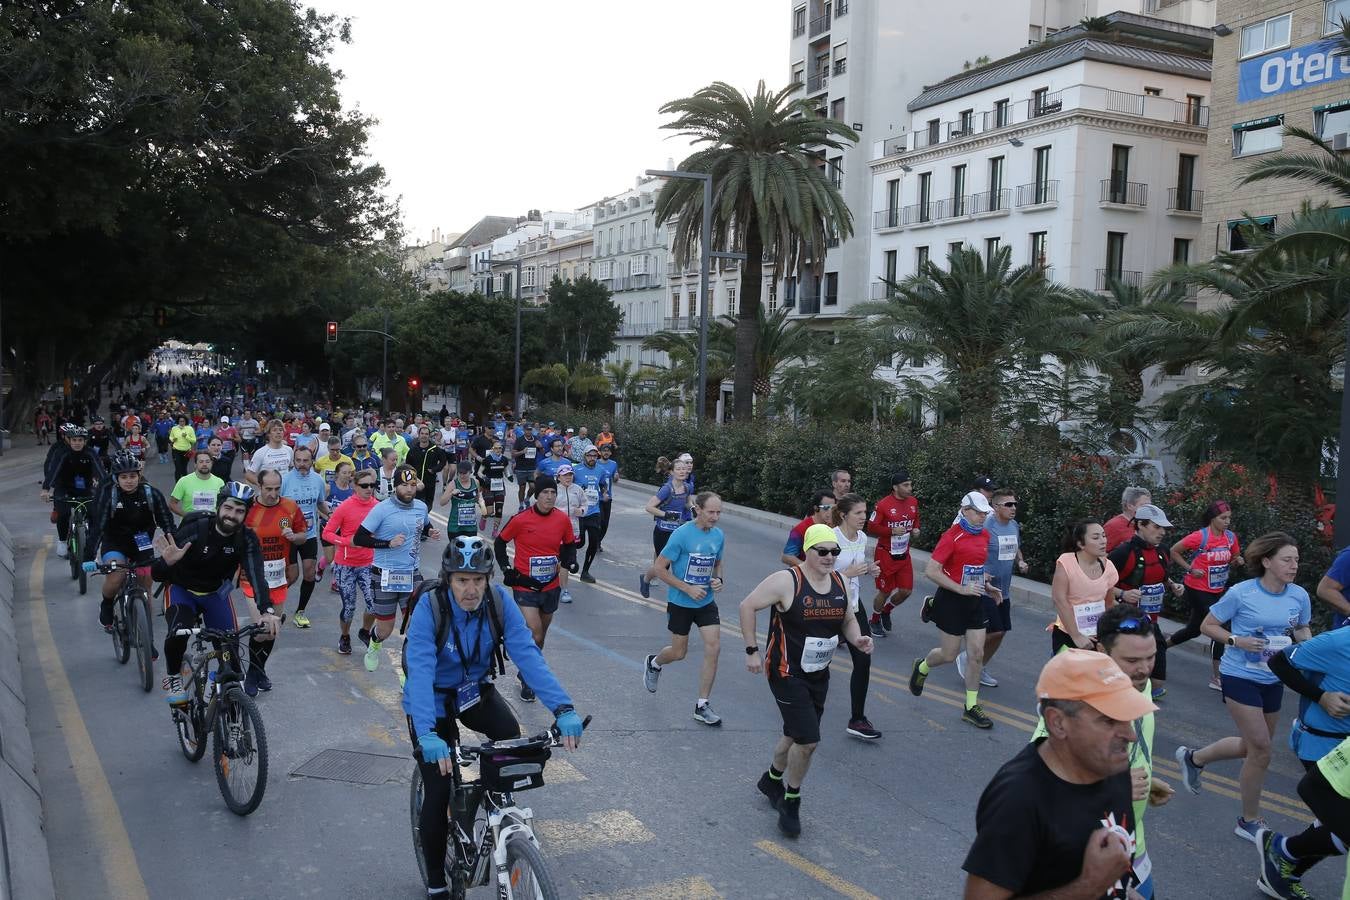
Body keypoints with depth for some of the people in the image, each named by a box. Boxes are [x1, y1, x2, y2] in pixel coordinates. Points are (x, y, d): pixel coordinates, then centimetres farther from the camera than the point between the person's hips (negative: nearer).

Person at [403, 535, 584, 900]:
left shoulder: (499, 601, -21)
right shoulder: (429, 607, -29)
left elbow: (527, 654, -29)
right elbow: (419, 671, -39)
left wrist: (563, 708, -40)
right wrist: (427, 734, -53)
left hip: (476, 690, 3)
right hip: (433, 699, -3)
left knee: (511, 736, -26)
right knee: (438, 793, -5)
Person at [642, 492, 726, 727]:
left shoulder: (719, 536, -1)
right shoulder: (682, 535, -19)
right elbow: (660, 569, -16)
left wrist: (718, 579, -4)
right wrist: (688, 589, -20)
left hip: (706, 602, 4)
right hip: (680, 603, -4)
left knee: (713, 647, -8)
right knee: (679, 653, 8)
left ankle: (702, 706, 4)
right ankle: (653, 663, 45)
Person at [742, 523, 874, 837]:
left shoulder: (839, 582, 1)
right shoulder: (787, 581, -20)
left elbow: (848, 619, 15)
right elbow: (747, 606, -14)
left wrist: (857, 639, -6)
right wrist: (751, 651, -13)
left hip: (819, 675, 7)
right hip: (787, 674, -7)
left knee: (797, 736, 20)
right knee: (808, 740, -12)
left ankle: (772, 780, 46)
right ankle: (790, 802, 10)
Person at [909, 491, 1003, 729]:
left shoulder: (984, 535, 6)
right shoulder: (952, 537, -17)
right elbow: (931, 571, -20)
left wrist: (987, 586, 8)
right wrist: (962, 589, -22)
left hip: (975, 601, 7)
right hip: (952, 601, -7)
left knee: (977, 654, 4)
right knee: (949, 655, 4)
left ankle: (971, 707, 14)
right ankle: (922, 667, 37)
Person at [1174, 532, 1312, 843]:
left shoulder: (1299, 596, -5)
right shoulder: (1241, 593, -17)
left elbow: (1302, 630, 14)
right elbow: (1207, 626, -7)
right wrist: (1237, 641, -23)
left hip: (1273, 680, 6)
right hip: (1240, 677, -6)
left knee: (1253, 747, 16)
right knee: (1261, 751, -6)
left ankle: (1193, 758, 41)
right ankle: (1250, 822, 13)